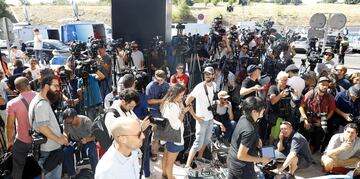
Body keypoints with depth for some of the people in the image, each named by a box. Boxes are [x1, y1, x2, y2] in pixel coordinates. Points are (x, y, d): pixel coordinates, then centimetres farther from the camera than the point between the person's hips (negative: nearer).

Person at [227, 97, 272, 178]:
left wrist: (256, 139, 2)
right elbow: (241, 156, -29)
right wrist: (261, 159, -19)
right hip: (242, 167, -8)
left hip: (231, 159, 8)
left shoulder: (243, 118, -7)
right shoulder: (249, 131, -33)